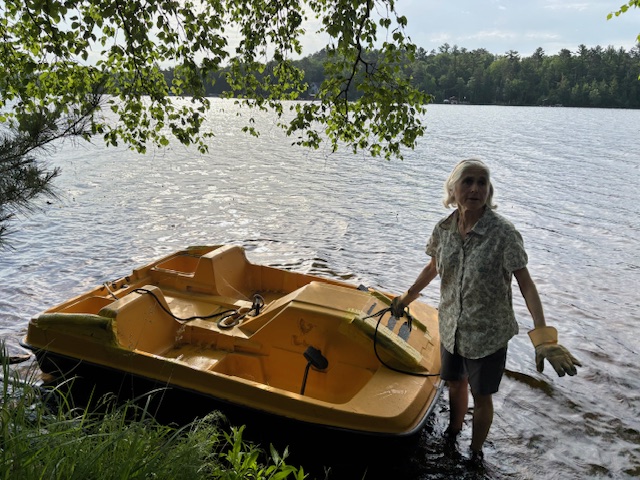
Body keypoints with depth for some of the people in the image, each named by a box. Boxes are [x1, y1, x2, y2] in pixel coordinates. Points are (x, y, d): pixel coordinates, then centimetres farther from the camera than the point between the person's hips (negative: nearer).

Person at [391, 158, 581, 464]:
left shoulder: (502, 232, -23)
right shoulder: (444, 229, -9)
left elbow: (525, 283, -21)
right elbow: (433, 267, 10)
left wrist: (543, 336, -30)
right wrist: (406, 298, 20)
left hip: (488, 334, -4)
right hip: (451, 328, 4)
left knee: (481, 396, 14)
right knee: (455, 384, 25)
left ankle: (476, 453, 40)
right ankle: (452, 434, 53)